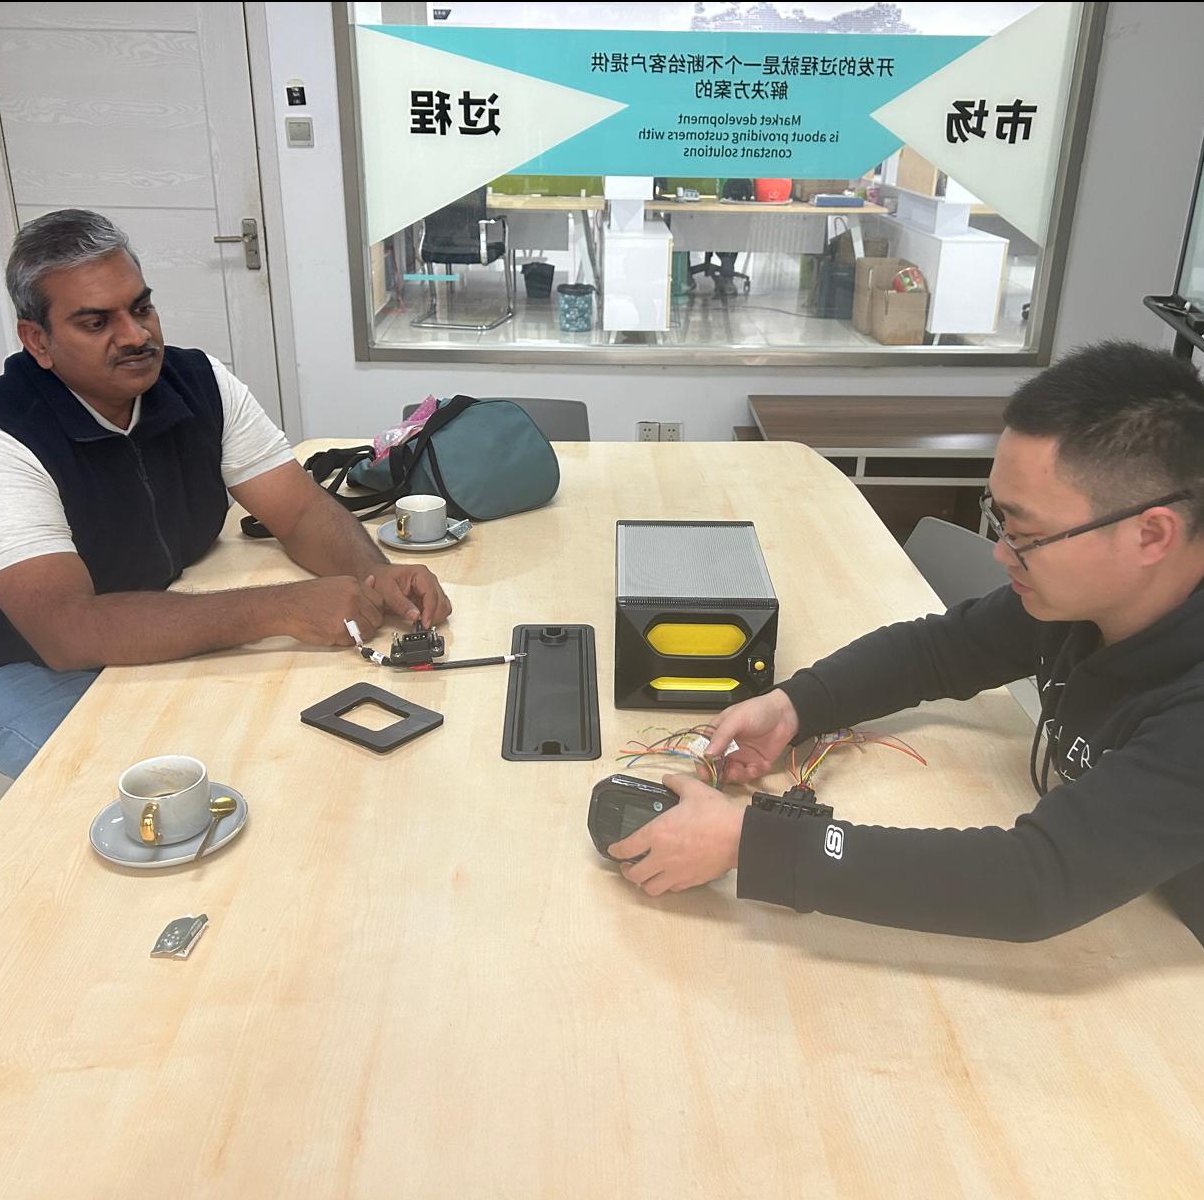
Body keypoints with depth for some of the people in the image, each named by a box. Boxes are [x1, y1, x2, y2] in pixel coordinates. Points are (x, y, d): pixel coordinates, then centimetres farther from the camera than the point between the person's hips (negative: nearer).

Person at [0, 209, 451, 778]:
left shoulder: (201, 383, -5)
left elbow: (303, 510, -5)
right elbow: (66, 629, -34)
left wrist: (376, 575, -29)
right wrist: (281, 608, -42)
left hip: (178, 639, 5)